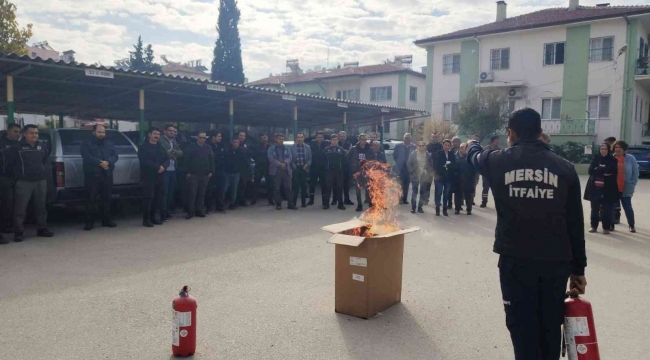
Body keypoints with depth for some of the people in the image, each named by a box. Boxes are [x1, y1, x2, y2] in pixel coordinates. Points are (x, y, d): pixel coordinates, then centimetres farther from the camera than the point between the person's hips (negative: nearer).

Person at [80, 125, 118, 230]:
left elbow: (115, 156, 3)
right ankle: (89, 222, 1)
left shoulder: (110, 144, 15)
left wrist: (107, 162, -17)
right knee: (91, 199, -4)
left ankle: (106, 220, 18)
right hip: (92, 175, -4)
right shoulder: (86, 143, 2)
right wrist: (100, 163, -22)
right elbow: (87, 157, -13)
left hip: (107, 175, 4)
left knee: (106, 198, 9)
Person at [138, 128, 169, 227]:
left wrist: (163, 167, -13)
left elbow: (167, 159, 8)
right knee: (148, 197, -9)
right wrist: (157, 167, -19)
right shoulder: (143, 147, -1)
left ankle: (153, 217, 16)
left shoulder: (161, 147, 18)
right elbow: (145, 161, -15)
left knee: (158, 197, 5)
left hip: (159, 177, 6)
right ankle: (146, 219, -3)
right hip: (148, 177, -6)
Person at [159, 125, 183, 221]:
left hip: (173, 170, 7)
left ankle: (169, 210, 22)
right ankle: (163, 213, -4)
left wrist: (173, 151, -10)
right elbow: (165, 153, -17)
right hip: (165, 170, -7)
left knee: (171, 191, 12)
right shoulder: (161, 140, -7)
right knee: (164, 192, -6)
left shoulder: (174, 141, 17)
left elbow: (181, 153, 9)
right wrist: (174, 154, -1)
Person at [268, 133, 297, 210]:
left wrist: (284, 163, -16)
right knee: (277, 188, 1)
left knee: (288, 187, -1)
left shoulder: (287, 148, 13)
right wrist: (280, 164, -17)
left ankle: (291, 204, 2)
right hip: (276, 170, -2)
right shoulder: (271, 149, 5)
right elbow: (271, 159, -7)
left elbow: (289, 157, 3)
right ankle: (278, 204, 9)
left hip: (286, 170, 2)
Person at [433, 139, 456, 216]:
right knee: (439, 193, -3)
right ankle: (437, 209, 3)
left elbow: (454, 166, 4)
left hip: (449, 177, 3)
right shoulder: (439, 154, -2)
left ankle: (445, 209, 14)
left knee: (446, 194, 7)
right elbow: (436, 165, -6)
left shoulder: (452, 155, 7)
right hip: (440, 176, -3)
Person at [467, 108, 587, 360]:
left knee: (523, 327, 5)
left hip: (516, 260, -2)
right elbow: (575, 224, 5)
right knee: (550, 327, 14)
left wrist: (473, 144, 49)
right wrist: (578, 268, 12)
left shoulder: (498, 161, 0)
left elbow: (474, 157, 25)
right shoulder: (564, 168, 4)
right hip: (556, 261, 2)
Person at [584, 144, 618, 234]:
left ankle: (606, 228, 10)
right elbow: (591, 171, -7)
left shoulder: (612, 160, 1)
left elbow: (613, 172, -12)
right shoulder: (595, 159, 6)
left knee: (607, 209, -1)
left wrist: (598, 170, -14)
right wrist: (605, 171, -14)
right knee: (594, 208, 9)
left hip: (608, 189, -2)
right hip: (595, 187, 2)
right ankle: (594, 226, 20)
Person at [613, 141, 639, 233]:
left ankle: (632, 225, 19)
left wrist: (632, 184, -5)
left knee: (627, 207, 4)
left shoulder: (630, 158, -3)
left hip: (626, 188, -1)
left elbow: (635, 172, 1)